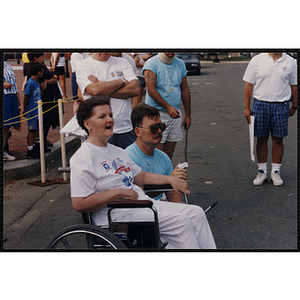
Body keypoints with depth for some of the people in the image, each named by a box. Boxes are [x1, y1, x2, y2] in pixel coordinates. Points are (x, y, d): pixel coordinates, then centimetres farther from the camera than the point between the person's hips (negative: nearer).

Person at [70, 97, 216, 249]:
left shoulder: (117, 151, 19)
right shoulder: (83, 158, -10)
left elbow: (141, 176, 28)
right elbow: (79, 204, -19)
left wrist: (171, 179, 13)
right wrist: (118, 193, -19)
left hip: (145, 203, 9)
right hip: (118, 215, -9)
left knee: (196, 213, -3)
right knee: (180, 222, -20)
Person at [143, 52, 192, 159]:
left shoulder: (180, 64, 11)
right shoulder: (151, 64, -8)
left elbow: (185, 90, 15)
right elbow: (151, 90, -17)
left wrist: (188, 115, 13)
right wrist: (167, 107, -26)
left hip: (175, 113, 6)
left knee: (169, 152, 9)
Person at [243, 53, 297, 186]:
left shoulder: (290, 62, 4)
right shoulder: (257, 60, 0)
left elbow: (294, 85, 12)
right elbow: (249, 84, 2)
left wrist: (294, 106, 12)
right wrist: (246, 107, -1)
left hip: (281, 106, 1)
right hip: (261, 104, -1)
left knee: (278, 140, 5)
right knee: (262, 139, 6)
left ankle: (276, 171, 18)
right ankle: (262, 171, 18)